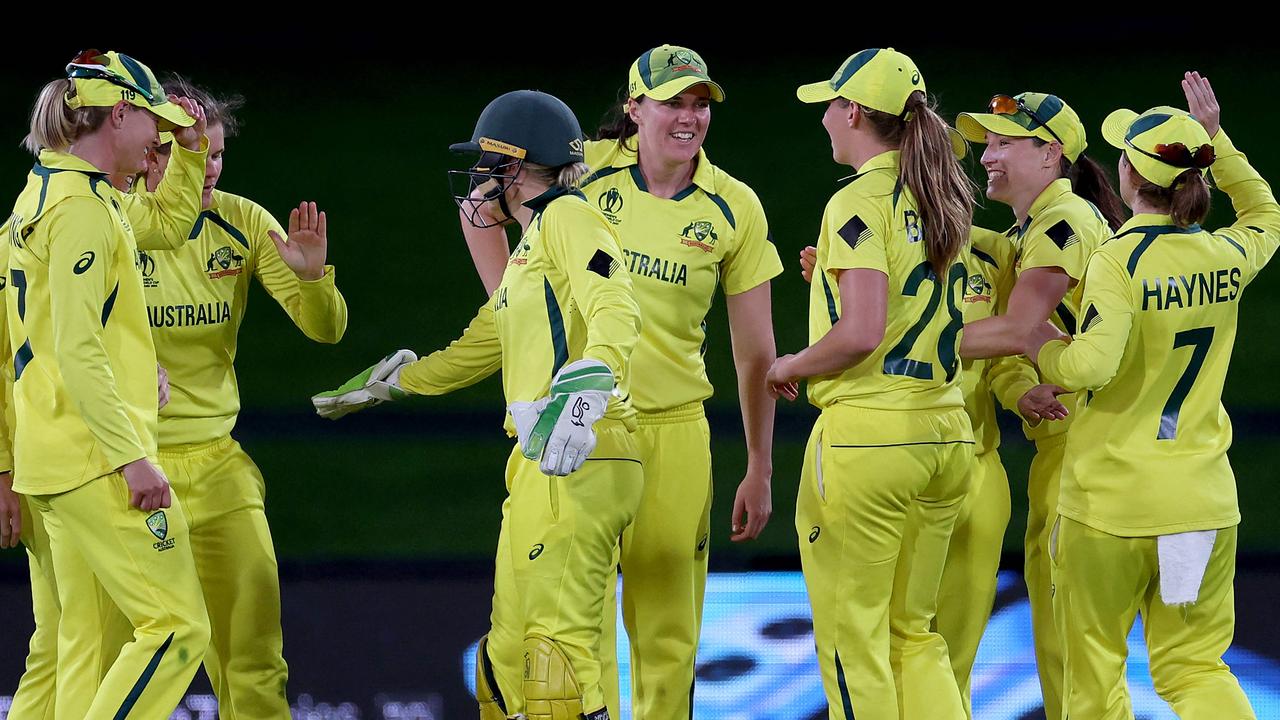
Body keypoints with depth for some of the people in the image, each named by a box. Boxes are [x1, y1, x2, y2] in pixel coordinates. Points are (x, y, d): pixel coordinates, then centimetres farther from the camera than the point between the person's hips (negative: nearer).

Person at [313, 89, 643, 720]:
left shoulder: (567, 218, -5)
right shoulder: (532, 240, 26)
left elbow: (615, 313, -21)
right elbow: (476, 350, 37)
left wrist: (584, 391, -36)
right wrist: (381, 384, 45)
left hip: (577, 459, -10)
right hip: (541, 462, 10)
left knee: (557, 633, -16)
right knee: (514, 644, 9)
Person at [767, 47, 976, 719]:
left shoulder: (860, 202, -11)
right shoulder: (942, 199, 11)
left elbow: (861, 334, -19)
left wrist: (791, 366, -3)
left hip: (868, 431, -8)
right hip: (945, 431, 8)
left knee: (852, 638, 0)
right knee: (912, 633, 14)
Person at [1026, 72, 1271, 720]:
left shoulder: (1120, 260, -14)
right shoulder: (1227, 256, 3)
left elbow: (1091, 365, -26)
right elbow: (1265, 215, 27)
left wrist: (1038, 348, -7)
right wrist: (1216, 141, 27)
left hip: (1111, 496, -5)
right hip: (1204, 497, 5)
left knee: (1094, 665, 10)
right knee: (1194, 666, 9)